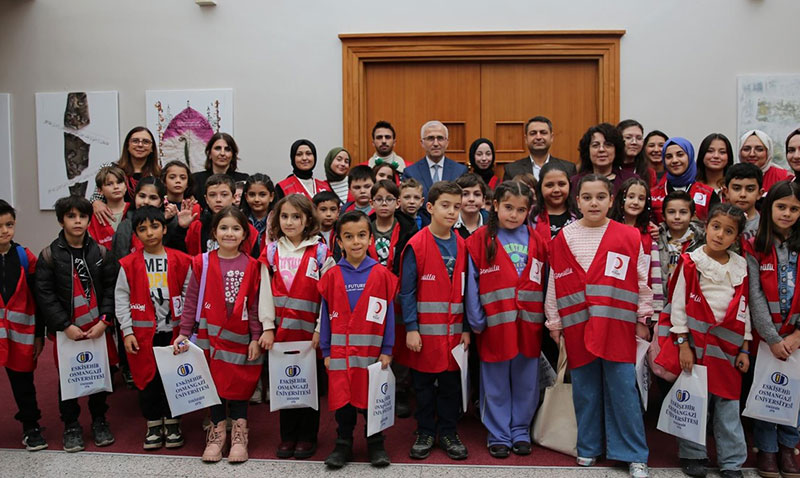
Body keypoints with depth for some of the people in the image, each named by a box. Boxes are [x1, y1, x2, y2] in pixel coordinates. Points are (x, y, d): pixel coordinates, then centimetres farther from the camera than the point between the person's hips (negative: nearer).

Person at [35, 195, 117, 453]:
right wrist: (65, 326, -12)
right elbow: (44, 294, -6)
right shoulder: (49, 255, -3)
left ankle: (99, 421, 29)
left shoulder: (100, 252, 2)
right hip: (66, 330, -1)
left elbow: (111, 288, 0)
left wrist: (104, 320, -11)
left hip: (99, 328, 1)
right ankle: (71, 425, 26)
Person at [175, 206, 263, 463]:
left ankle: (239, 434, 18)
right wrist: (184, 333, -2)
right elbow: (191, 301, 2)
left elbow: (254, 305, 2)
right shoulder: (202, 263, 0)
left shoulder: (251, 266, 0)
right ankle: (217, 432, 22)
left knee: (240, 383, 2)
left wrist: (256, 338, -1)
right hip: (211, 336, 0)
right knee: (214, 381, 6)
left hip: (240, 338, 0)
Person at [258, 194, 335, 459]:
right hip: (281, 329, 3)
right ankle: (288, 436, 23)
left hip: (310, 329, -2)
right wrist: (268, 327, -1)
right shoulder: (271, 252, 7)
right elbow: (265, 292, 5)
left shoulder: (320, 251, -2)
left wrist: (321, 329, -10)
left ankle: (307, 436, 19)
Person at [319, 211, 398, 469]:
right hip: (340, 352, 1)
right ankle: (343, 444, 25)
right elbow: (326, 315, 3)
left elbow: (388, 314, -1)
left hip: (372, 351, -1)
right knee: (342, 398, 9)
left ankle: (375, 444, 27)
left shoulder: (381, 274, -3)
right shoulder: (332, 275, 0)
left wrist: (387, 350, -3)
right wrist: (326, 351, 2)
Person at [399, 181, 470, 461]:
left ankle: (448, 432, 26)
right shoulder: (416, 245, -8)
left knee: (451, 383, 11)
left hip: (454, 330, 4)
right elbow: (407, 291, -8)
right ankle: (425, 432, 24)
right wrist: (411, 328, -12)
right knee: (424, 384, 9)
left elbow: (465, 290, 7)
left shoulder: (461, 246, 5)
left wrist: (467, 328, 4)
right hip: (425, 330, -3)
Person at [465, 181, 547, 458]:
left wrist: (546, 318, 1)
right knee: (496, 384, 9)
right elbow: (472, 284, -5)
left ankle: (521, 432, 27)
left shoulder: (536, 242, 5)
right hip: (495, 325, -2)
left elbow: (544, 284, 7)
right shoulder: (480, 240, -4)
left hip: (528, 325, 3)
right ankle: (498, 435, 21)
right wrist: (476, 321, -7)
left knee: (525, 383, 12)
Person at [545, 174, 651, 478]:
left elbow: (642, 281, 4)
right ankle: (588, 447, 27)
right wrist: (554, 322, 7)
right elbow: (554, 284, 6)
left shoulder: (629, 237, -1)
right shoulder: (563, 239, 2)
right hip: (578, 327, 1)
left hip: (617, 325, -1)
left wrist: (643, 319, 5)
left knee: (623, 390, 3)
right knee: (585, 391, 11)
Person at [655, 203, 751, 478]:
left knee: (728, 406, 8)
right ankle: (692, 455, 20)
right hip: (695, 342, -3)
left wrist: (744, 349, 8)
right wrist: (682, 345, -8)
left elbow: (744, 309, 11)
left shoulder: (740, 267, 6)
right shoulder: (691, 262, -5)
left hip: (728, 346, 3)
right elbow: (677, 304, -5)